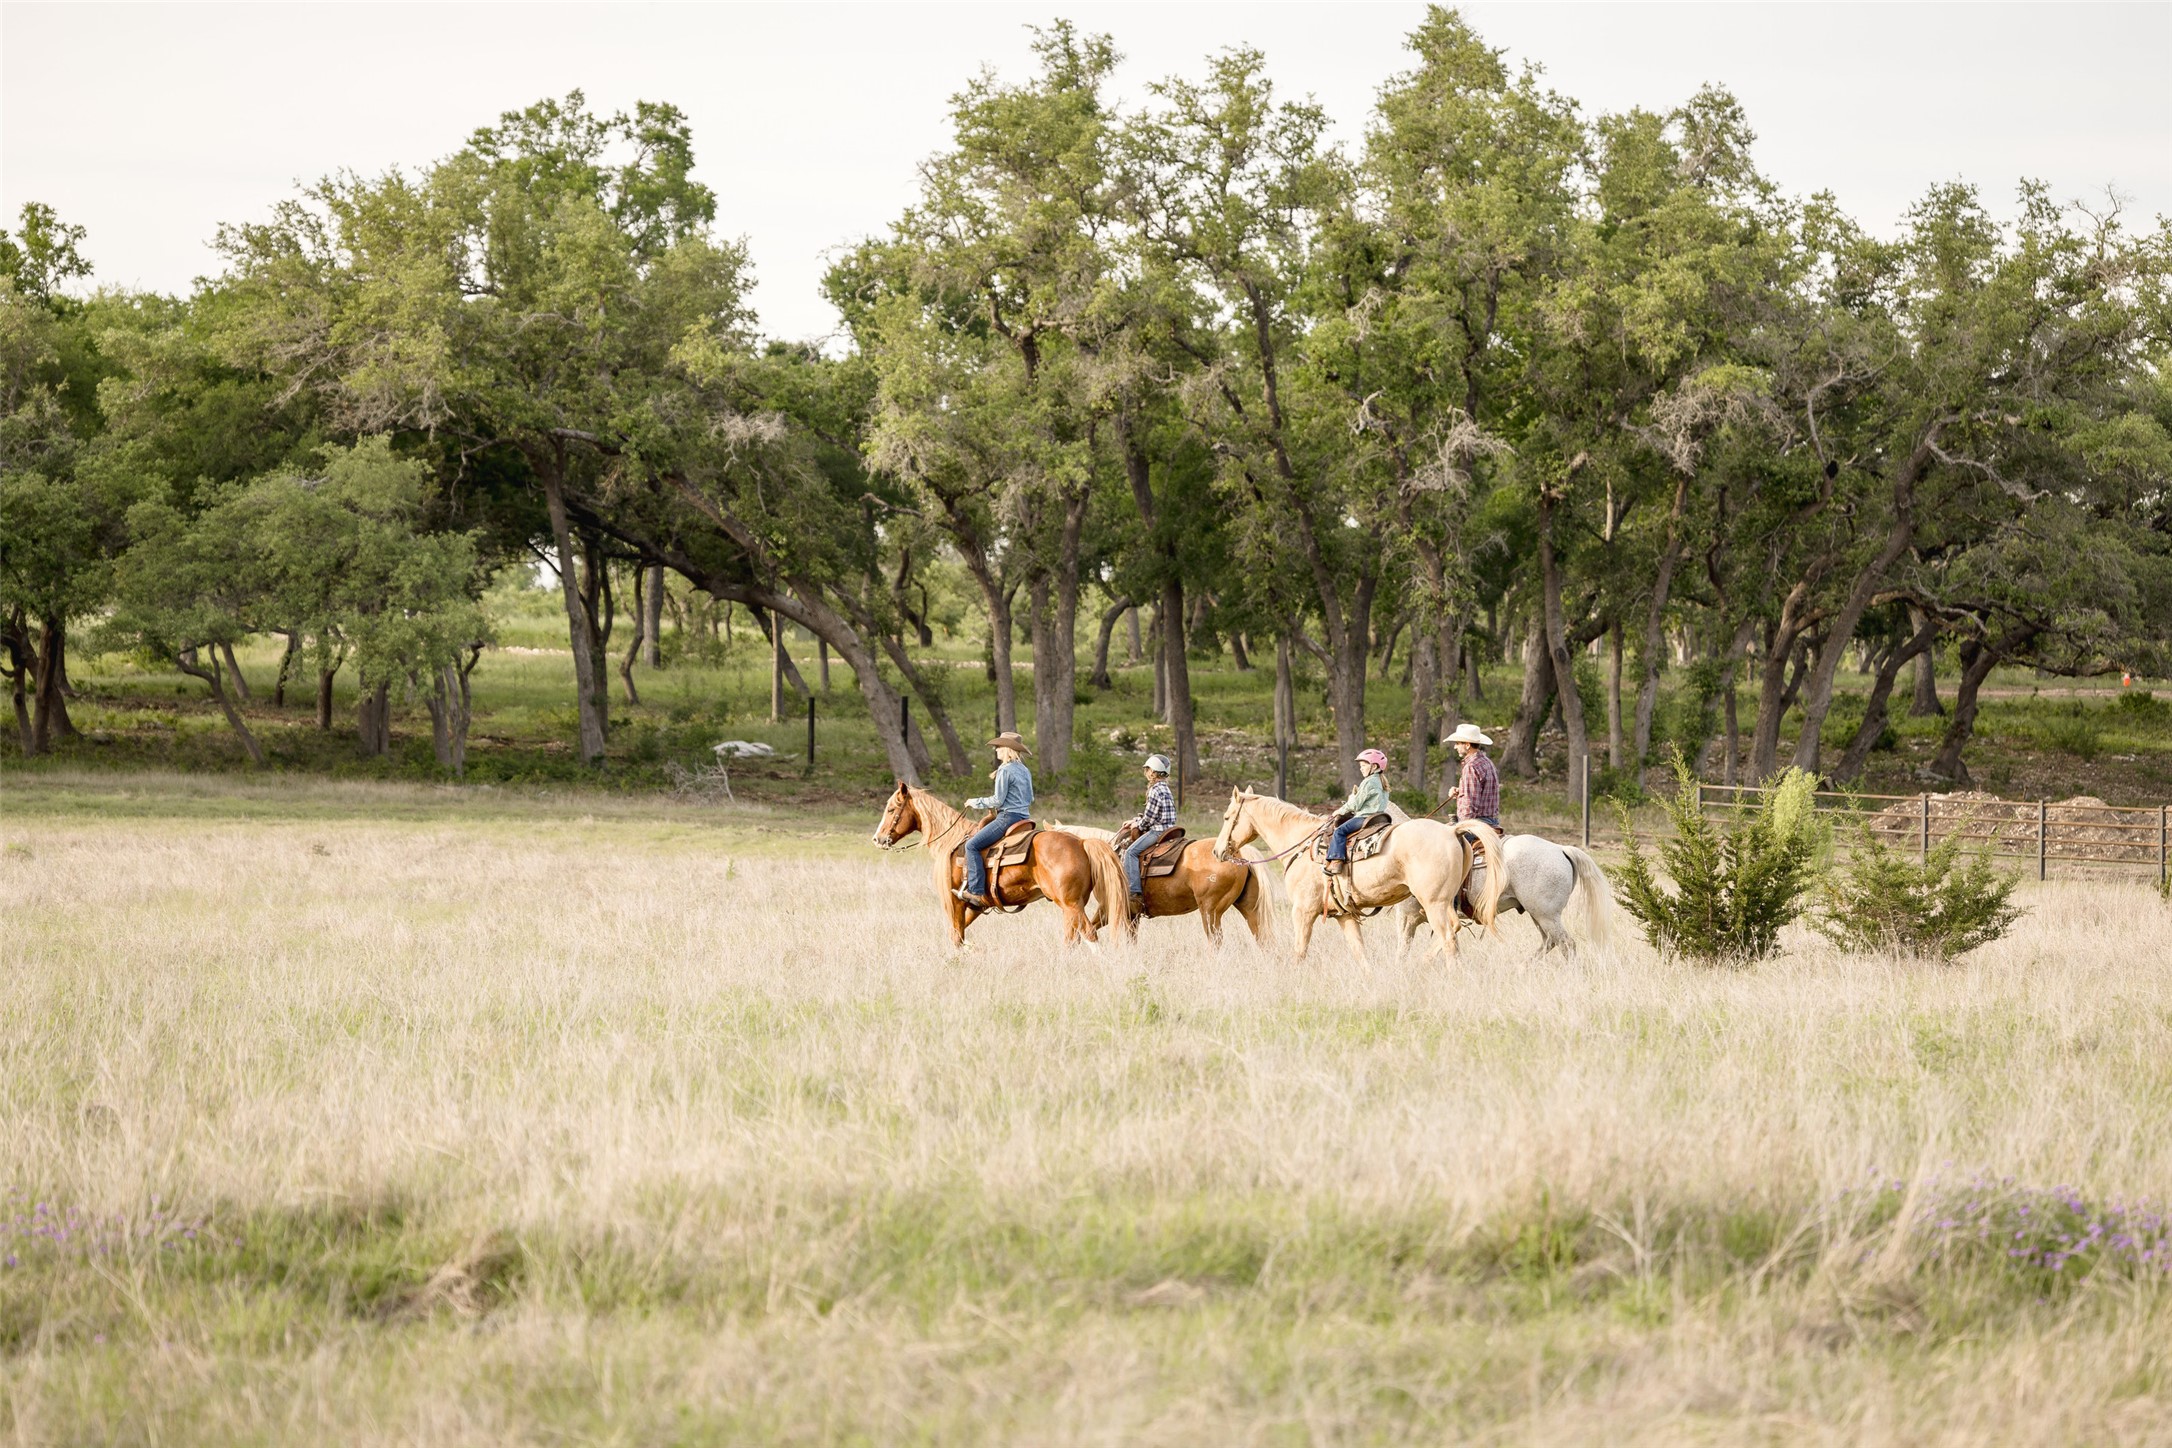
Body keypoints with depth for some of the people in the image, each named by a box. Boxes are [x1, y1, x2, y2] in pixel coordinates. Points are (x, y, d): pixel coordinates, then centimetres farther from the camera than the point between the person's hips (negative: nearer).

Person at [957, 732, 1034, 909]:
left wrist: (976, 803, -2)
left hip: (1007, 817, -10)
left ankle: (977, 893, -22)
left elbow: (998, 800, -14)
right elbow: (1030, 799, 22)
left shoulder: (1005, 770, -12)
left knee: (972, 845, -14)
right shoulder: (1025, 771, 15)